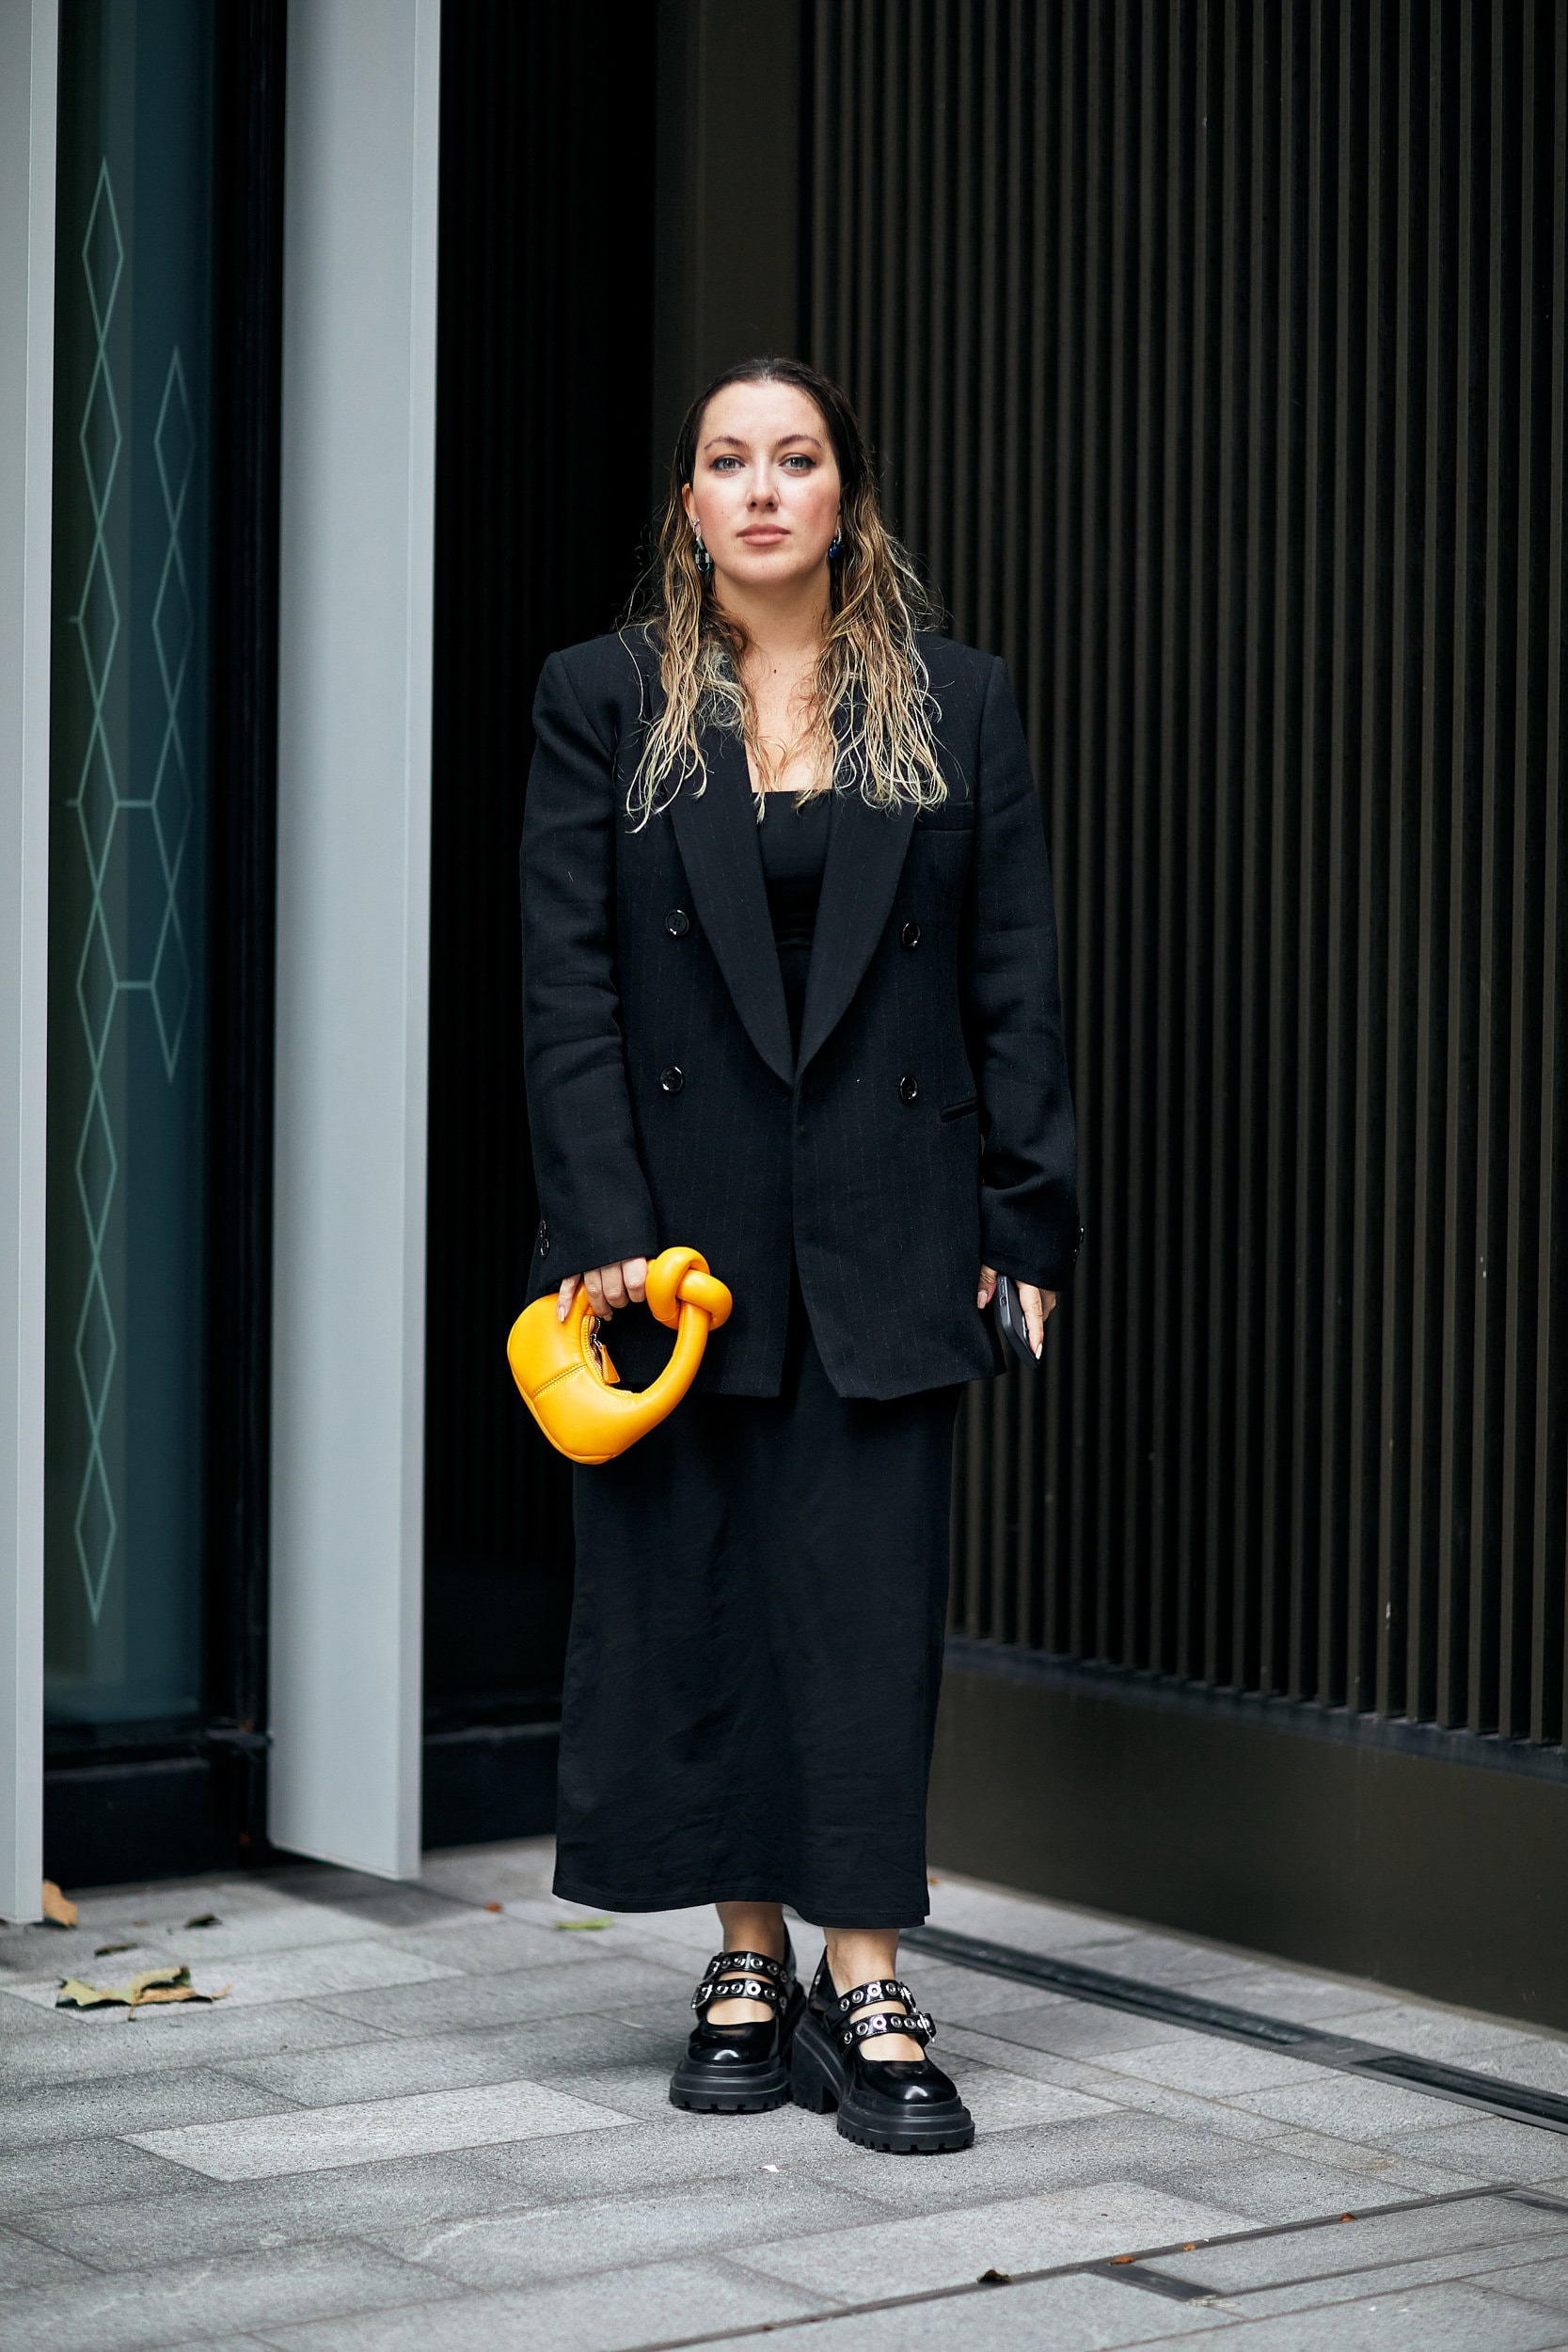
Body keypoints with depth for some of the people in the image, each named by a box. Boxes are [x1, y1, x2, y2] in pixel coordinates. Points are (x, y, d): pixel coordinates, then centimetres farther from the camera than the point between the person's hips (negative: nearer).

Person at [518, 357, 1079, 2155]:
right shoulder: (603, 701, 5)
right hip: (679, 1214, 0)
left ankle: (865, 1990, 3)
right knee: (693, 1591, 5)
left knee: (870, 1592, -2)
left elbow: (1015, 980, 5)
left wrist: (1024, 1222, -1)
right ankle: (748, 1965, 17)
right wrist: (604, 1228, -9)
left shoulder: (956, 706, 7)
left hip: (883, 1229, 0)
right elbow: (567, 981, -1)